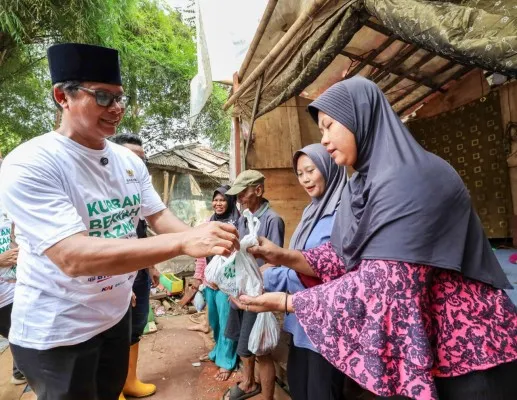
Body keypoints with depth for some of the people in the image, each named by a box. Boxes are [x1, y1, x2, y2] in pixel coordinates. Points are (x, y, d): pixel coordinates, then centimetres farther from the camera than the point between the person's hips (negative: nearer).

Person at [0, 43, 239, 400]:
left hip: (116, 315, 7)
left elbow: (158, 216, 1)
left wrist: (201, 239, -21)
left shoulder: (130, 161, -2)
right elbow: (73, 257, -35)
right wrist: (184, 243, -42)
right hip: (55, 332, -6)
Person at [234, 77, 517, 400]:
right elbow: (344, 256, 4)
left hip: (464, 355, -7)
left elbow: (382, 284, -30)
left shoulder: (412, 180, -25)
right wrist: (285, 257, -10)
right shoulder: (362, 186, 3)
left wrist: (287, 302, -23)